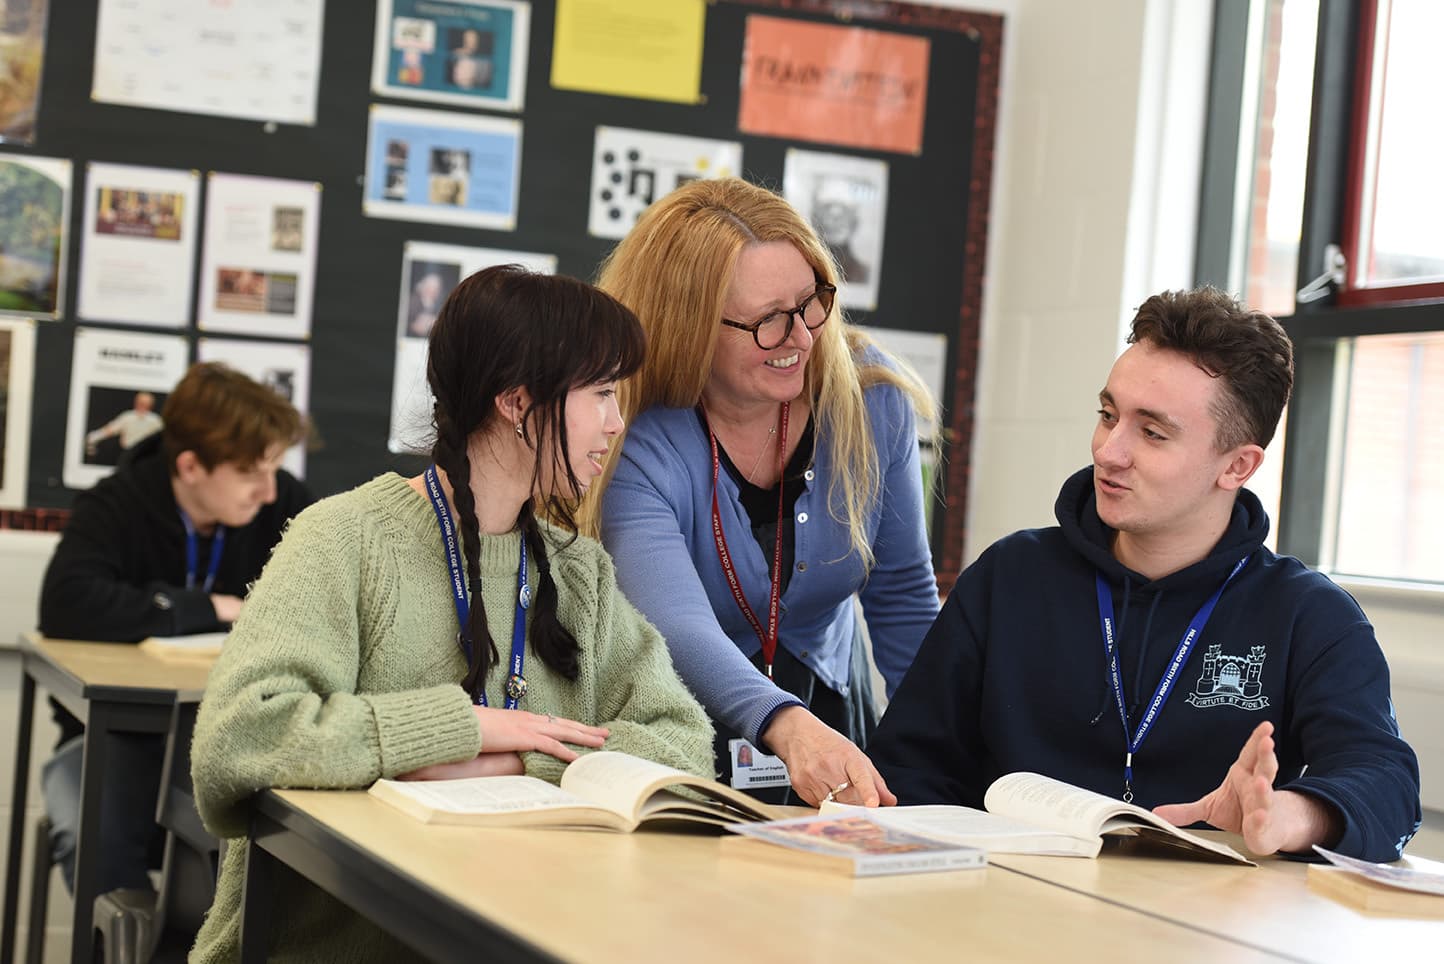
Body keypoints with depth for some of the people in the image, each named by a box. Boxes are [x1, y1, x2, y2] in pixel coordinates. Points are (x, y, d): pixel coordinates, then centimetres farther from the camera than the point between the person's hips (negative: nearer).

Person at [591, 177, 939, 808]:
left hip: (832, 717, 3)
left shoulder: (871, 399, -8)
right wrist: (789, 728, -54)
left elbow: (902, 595, 5)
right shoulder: (635, 447, -21)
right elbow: (678, 629, -37)